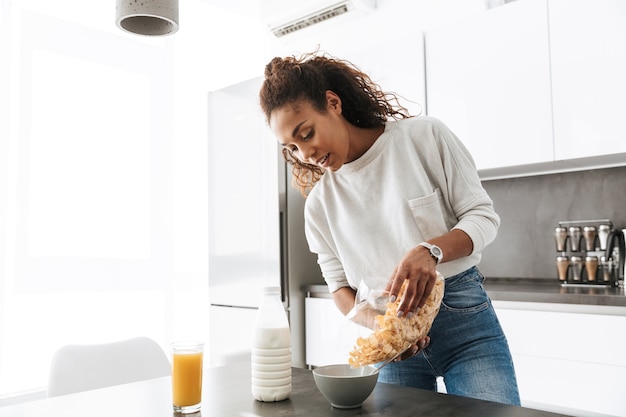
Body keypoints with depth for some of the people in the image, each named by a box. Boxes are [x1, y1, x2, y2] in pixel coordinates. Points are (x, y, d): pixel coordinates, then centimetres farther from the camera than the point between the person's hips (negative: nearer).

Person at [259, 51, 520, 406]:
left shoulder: (424, 136, -6)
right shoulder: (320, 203, 2)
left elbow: (483, 216, -5)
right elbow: (339, 284, 6)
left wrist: (430, 251, -24)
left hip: (465, 316, -1)